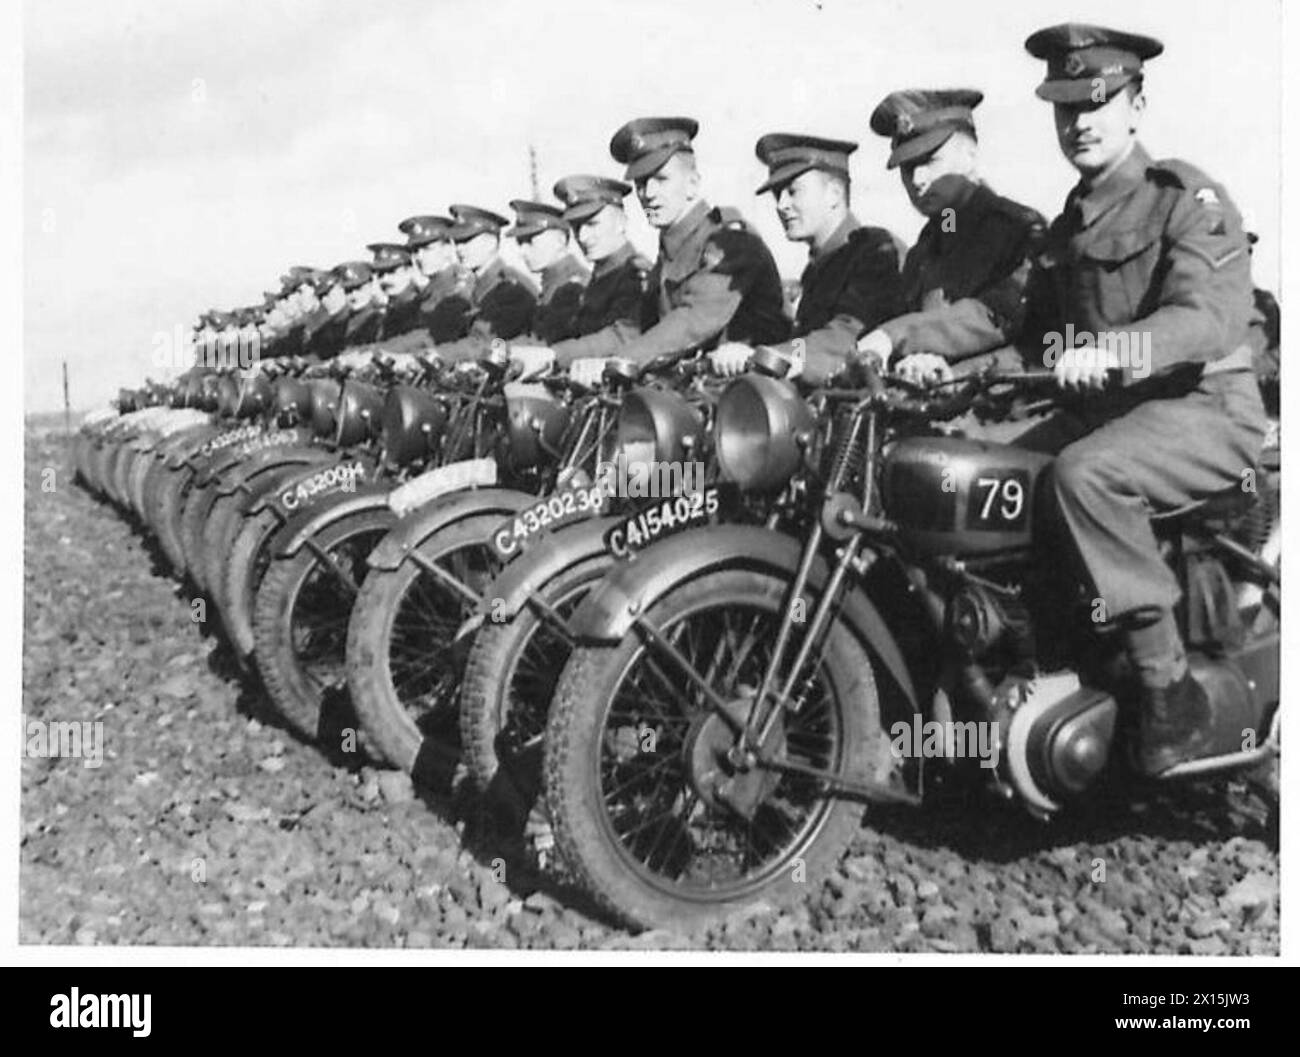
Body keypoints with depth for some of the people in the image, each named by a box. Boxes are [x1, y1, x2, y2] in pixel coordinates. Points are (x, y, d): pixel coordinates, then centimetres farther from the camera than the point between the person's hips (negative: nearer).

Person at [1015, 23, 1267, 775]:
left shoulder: (1187, 197, -6)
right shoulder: (1068, 224, 20)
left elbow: (1209, 316, -22)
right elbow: (1035, 327, 21)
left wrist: (1109, 351, -40)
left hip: (1207, 408, -7)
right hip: (1104, 409, 8)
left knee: (1084, 474, -35)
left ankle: (1170, 687, -26)